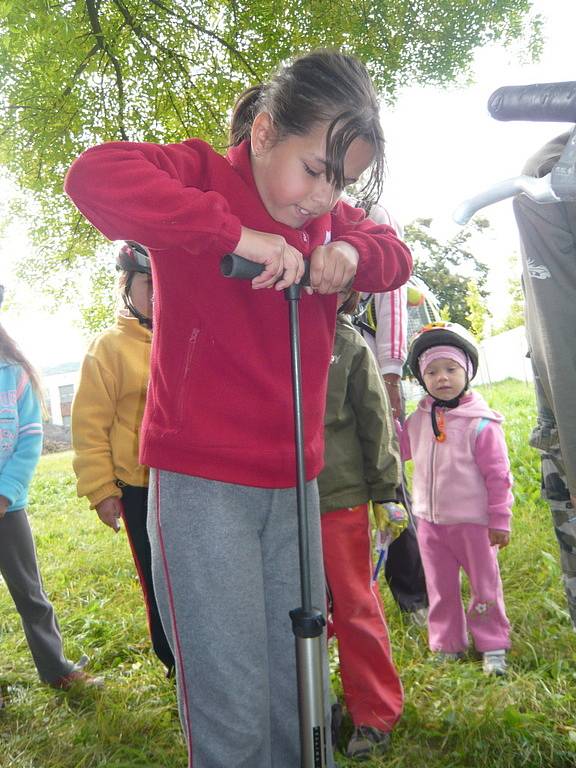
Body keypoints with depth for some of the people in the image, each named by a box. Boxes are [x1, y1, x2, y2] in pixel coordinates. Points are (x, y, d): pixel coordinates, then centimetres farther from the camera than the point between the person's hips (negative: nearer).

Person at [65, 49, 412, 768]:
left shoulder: (326, 215, 14)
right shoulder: (203, 173, -5)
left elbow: (394, 254, 17)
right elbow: (94, 175, -21)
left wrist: (352, 252, -5)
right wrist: (235, 233, -25)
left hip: (293, 482, 6)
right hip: (201, 481, -6)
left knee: (299, 699, 13)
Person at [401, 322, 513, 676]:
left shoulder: (480, 422, -15)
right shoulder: (417, 420, 1)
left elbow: (498, 475, -12)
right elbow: (397, 449, 18)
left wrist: (500, 520, -10)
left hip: (472, 521, -5)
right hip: (429, 520, 5)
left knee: (484, 584, 10)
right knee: (441, 588, 16)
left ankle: (493, 646, 28)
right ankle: (447, 645, 32)